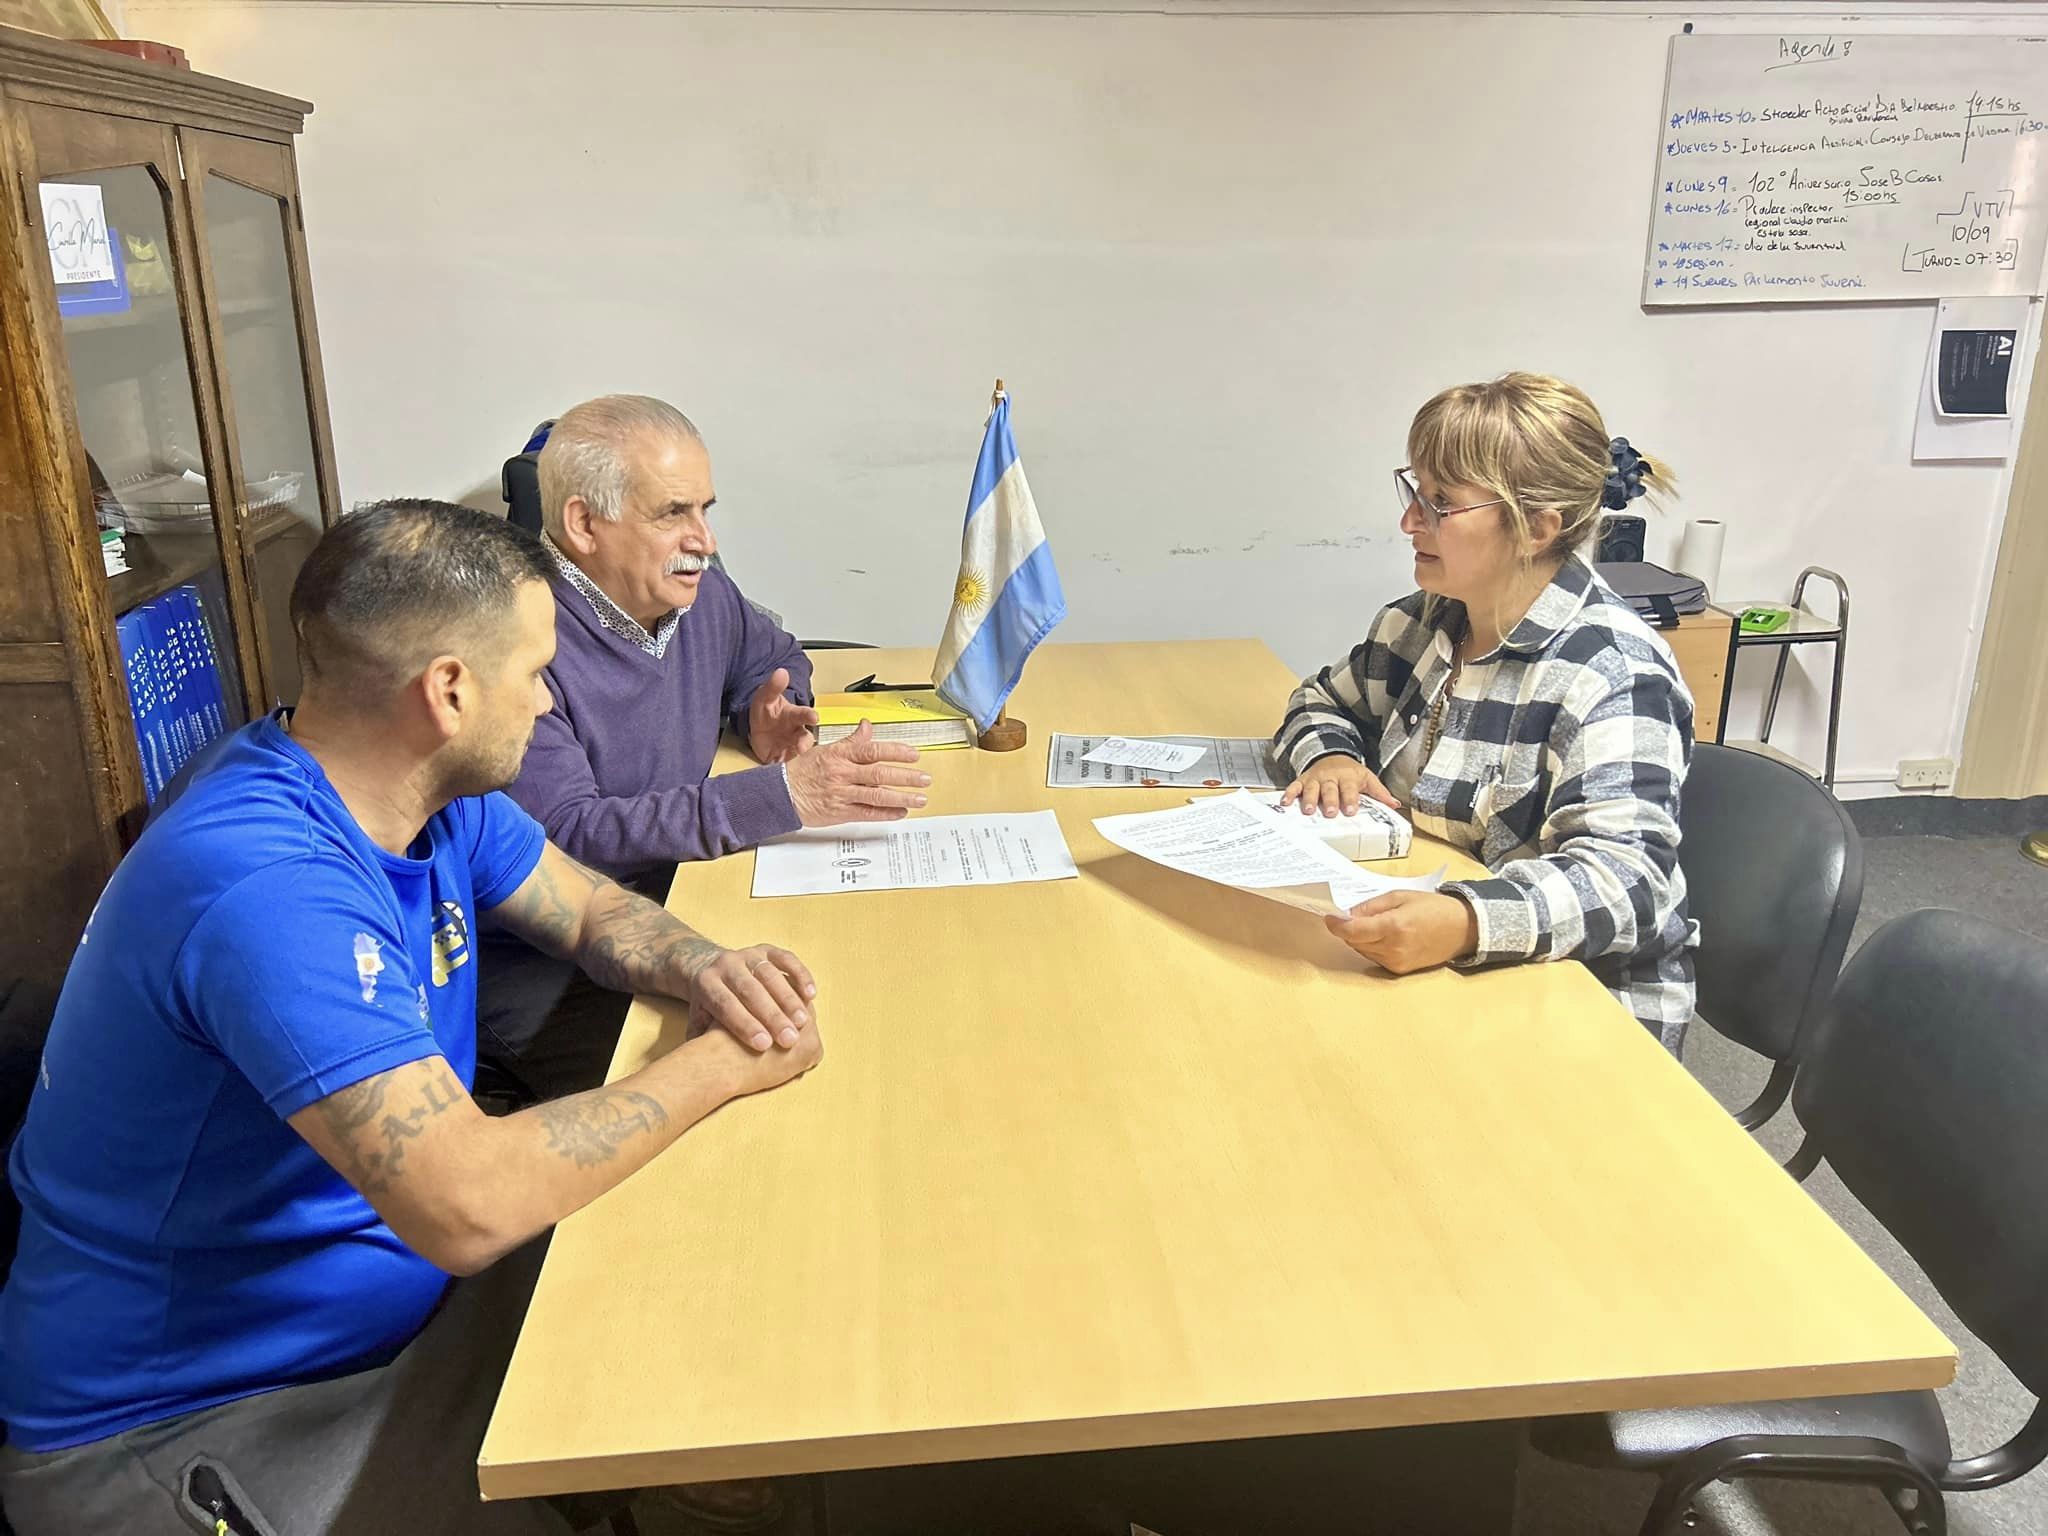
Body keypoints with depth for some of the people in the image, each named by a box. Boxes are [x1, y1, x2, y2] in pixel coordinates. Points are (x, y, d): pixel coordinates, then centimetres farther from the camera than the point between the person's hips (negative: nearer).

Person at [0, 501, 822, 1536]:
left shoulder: (439, 792, -4)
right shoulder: (265, 887, -34)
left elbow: (592, 909, 9)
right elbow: (468, 1206, -39)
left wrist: (698, 969, -14)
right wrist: (719, 1065, -26)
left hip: (388, 1285, 8)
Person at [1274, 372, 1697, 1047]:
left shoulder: (1611, 675, -19)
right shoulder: (1422, 620, 5)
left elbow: (1625, 876, -29)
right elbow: (1325, 701, 20)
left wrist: (1465, 923, -47)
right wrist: (1330, 756, -4)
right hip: (1421, 968, 7)